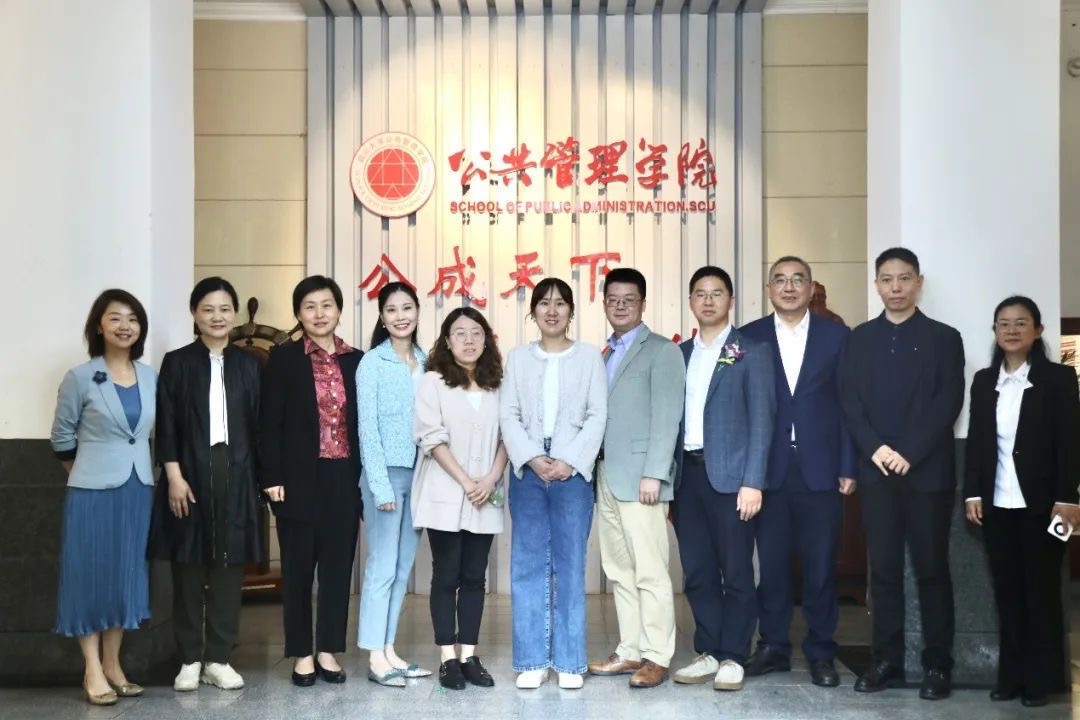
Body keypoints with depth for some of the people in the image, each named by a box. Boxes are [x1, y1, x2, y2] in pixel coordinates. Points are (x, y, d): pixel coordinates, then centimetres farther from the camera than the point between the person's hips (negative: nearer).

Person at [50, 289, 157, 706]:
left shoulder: (151, 377, 4)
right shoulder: (80, 378, -7)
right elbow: (62, 437, 1)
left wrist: (141, 468, 13)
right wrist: (87, 473, 8)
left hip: (138, 489, 5)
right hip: (92, 491, -4)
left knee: (126, 575, 9)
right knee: (91, 575, 1)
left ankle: (113, 665, 20)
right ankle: (93, 671, 8)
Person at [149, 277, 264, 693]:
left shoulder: (248, 365, 9)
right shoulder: (177, 363, 3)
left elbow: (258, 425, 8)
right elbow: (166, 426, -2)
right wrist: (174, 477, -10)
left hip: (236, 475, 2)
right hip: (190, 474, -2)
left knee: (228, 567, 4)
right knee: (189, 568, 3)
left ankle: (218, 659, 12)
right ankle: (190, 659, 11)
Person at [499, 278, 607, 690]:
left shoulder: (589, 356, 6)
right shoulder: (518, 358, 11)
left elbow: (597, 415, 0)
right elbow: (508, 415, 4)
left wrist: (570, 462, -10)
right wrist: (532, 459, -10)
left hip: (573, 471, -1)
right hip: (527, 471, 2)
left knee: (570, 567, 0)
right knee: (528, 566, 1)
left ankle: (569, 662, 5)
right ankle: (532, 661, 7)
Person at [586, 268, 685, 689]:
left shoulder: (661, 351, -2)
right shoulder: (605, 356, 19)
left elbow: (666, 417, -10)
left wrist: (654, 474, -16)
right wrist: (591, 469, 6)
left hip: (639, 478, -7)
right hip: (606, 478, 7)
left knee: (650, 572, -5)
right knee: (619, 572, 10)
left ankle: (657, 657, 1)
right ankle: (630, 651, 16)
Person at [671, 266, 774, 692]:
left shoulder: (751, 351, 0)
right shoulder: (680, 354, 15)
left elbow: (761, 418, -6)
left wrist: (753, 481, -14)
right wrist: (668, 476, 6)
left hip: (729, 475, -4)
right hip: (687, 474, 5)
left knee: (736, 571, 1)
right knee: (697, 572, 8)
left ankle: (732, 657, 10)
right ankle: (708, 652, 18)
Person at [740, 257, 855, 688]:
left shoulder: (836, 336, 5)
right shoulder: (749, 338, 5)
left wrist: (848, 467, -1)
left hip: (819, 469, 0)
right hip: (768, 470, 0)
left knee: (820, 565, 5)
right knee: (771, 563, 7)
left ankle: (820, 653, 16)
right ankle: (773, 647, 19)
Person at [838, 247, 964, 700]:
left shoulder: (944, 338, 4)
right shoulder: (859, 339, 11)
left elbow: (949, 403, -5)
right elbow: (849, 402, 4)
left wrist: (910, 453, -14)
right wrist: (876, 449, -10)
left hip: (928, 471, -2)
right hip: (875, 470, 2)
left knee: (931, 568, 1)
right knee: (884, 569, 5)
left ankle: (938, 665, 8)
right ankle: (887, 661, 11)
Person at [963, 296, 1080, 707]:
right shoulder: (984, 381, 10)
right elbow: (975, 440, 9)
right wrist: (973, 493, 3)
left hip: (1041, 503, -3)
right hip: (997, 504, 4)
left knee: (1041, 591, 4)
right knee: (1007, 592, 6)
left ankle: (1043, 678, 13)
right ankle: (1012, 675, 14)